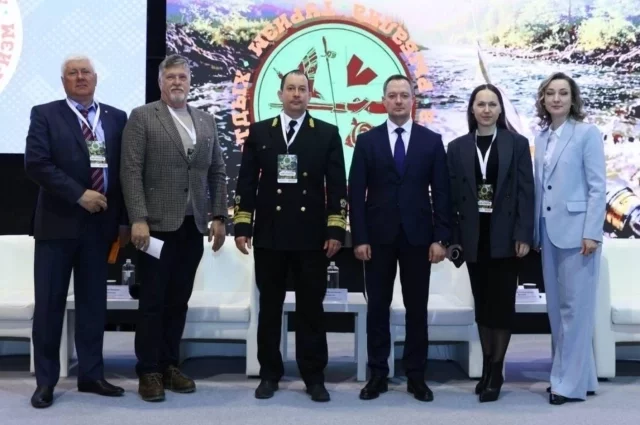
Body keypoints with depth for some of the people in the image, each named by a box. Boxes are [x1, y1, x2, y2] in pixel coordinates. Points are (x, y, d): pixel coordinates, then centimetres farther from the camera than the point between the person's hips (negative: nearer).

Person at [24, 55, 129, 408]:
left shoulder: (117, 118, 10)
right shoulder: (44, 115, 1)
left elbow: (126, 169, 9)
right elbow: (35, 163, -11)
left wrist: (124, 219, 4)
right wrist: (79, 195, -17)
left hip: (100, 223, 3)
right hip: (58, 222, -3)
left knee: (94, 302, 9)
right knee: (49, 303, 2)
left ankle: (91, 375, 19)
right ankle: (46, 380, 13)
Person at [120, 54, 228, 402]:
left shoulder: (206, 121, 14)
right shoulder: (142, 117, -1)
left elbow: (217, 173, 14)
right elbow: (131, 172, -8)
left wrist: (219, 217, 6)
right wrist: (138, 220, -16)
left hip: (193, 226, 5)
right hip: (157, 224, -4)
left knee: (179, 300, 9)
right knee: (152, 301, 1)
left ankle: (169, 365, 20)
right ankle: (148, 371, 10)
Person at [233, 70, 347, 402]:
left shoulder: (327, 134, 5)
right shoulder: (259, 132, 8)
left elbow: (336, 186, 2)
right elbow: (246, 182, 5)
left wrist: (335, 230, -5)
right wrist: (242, 226, -2)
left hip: (312, 236, -1)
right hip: (269, 234, 1)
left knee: (311, 307, 5)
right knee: (270, 307, 8)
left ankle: (314, 376, 14)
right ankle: (269, 374, 19)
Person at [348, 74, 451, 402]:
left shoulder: (432, 141, 4)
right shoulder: (367, 141, 3)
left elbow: (441, 192, 2)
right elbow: (356, 193, 0)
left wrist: (440, 238, -5)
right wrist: (359, 238, -7)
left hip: (418, 236, 0)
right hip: (378, 237, 0)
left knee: (417, 308, 6)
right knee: (377, 307, 6)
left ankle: (416, 376, 16)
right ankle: (378, 374, 16)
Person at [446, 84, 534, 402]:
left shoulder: (517, 143, 1)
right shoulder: (457, 147, 6)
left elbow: (526, 191, -2)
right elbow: (452, 195, 5)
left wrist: (524, 235, -10)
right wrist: (452, 238, 0)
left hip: (504, 235, -2)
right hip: (474, 236, 2)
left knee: (502, 303, 1)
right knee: (482, 303, 9)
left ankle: (496, 372, 9)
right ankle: (486, 367, 19)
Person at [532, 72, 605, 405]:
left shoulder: (587, 133, -5)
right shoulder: (541, 137, 12)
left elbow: (598, 187, -9)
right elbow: (539, 187, 12)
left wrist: (592, 233, -15)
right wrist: (535, 231, 9)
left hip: (576, 230, -7)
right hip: (548, 231, 7)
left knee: (575, 307, -2)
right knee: (556, 307, 11)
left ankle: (571, 382, 7)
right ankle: (576, 375, 22)